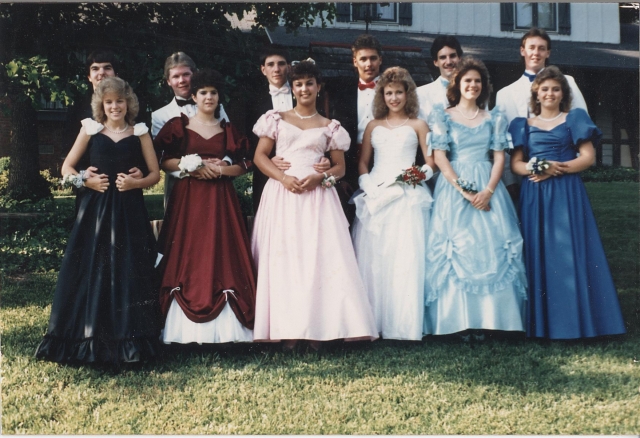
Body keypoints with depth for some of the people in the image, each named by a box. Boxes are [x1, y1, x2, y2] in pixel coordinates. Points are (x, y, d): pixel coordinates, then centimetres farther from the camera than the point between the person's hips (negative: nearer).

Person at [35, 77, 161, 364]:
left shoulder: (140, 133, 5)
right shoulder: (90, 130, 5)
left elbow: (155, 174, 7)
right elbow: (67, 168, 9)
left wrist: (134, 183, -11)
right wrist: (86, 181, -9)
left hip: (129, 211, 0)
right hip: (95, 211, 0)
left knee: (128, 273, -2)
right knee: (90, 272, -1)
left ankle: (128, 340, 7)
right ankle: (88, 339, 9)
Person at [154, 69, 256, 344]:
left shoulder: (228, 130, 13)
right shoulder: (179, 125, 6)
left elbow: (242, 165, 9)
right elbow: (165, 162, 0)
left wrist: (220, 170, -9)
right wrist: (193, 165, -12)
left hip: (220, 200, 2)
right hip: (187, 199, -1)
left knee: (221, 255, -4)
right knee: (188, 255, -5)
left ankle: (223, 328, 0)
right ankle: (188, 329, -2)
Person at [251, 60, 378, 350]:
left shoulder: (330, 127, 12)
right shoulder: (277, 120, 12)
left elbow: (340, 167, 11)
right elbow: (260, 156, 6)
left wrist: (319, 178, -10)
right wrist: (283, 177, -11)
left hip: (316, 195, 0)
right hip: (281, 194, 0)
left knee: (319, 257, -9)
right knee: (282, 258, -6)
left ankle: (316, 328, -7)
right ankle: (287, 330, -4)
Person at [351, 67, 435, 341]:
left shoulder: (417, 125, 10)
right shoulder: (373, 126, 16)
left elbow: (431, 163, 8)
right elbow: (362, 162, 14)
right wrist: (367, 185, -3)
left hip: (407, 197, -2)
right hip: (376, 195, 3)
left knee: (405, 259, -9)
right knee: (372, 259, -3)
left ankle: (403, 325, -5)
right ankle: (372, 322, 2)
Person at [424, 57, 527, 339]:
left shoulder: (493, 119, 12)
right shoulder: (443, 116, 5)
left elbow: (499, 157, 6)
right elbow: (439, 157, -3)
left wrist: (488, 191, -10)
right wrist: (463, 189, -13)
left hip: (487, 188, 2)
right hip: (453, 187, -2)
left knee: (490, 249, -5)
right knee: (456, 249, -7)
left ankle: (485, 317, -1)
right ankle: (459, 320, -3)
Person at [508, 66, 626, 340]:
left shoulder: (574, 119, 9)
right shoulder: (524, 125, 14)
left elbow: (588, 157, 1)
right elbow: (515, 163, 9)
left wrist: (557, 168, -12)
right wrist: (531, 169, -13)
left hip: (567, 194, -2)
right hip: (534, 196, 2)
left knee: (570, 253, -7)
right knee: (538, 254, -2)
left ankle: (575, 321, -2)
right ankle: (542, 323, 3)